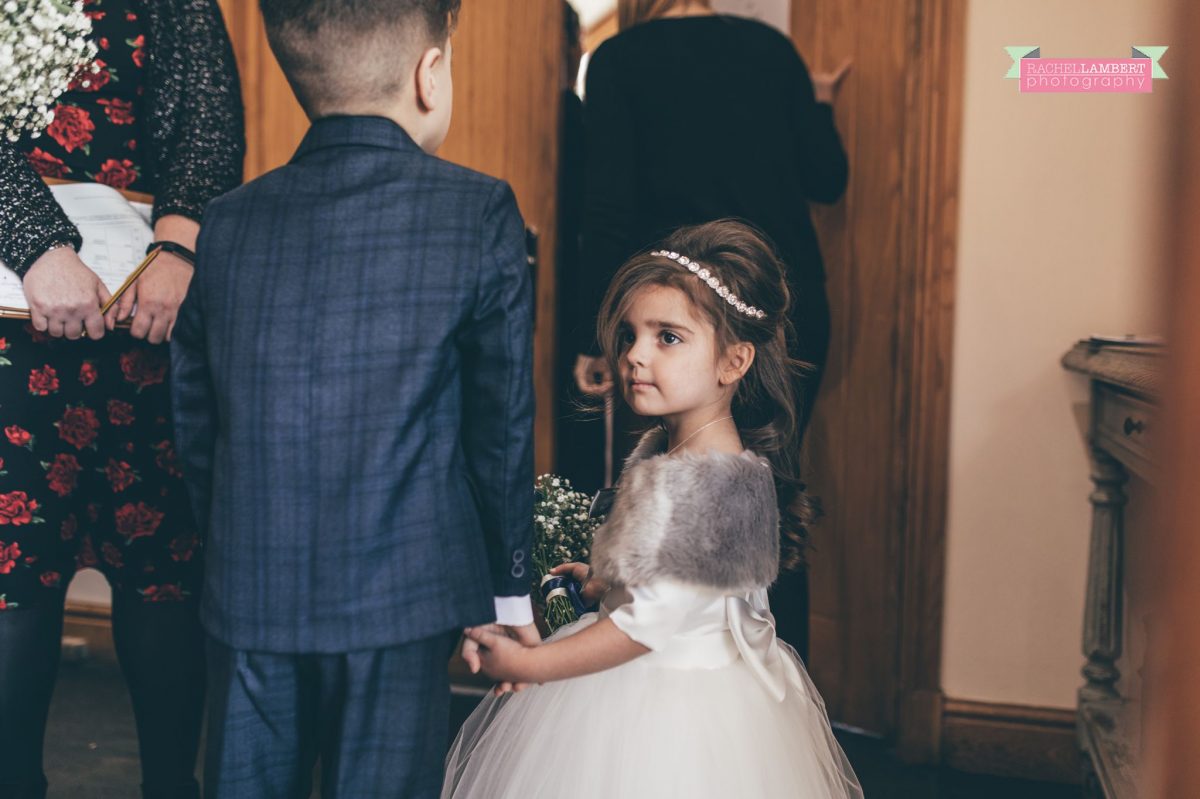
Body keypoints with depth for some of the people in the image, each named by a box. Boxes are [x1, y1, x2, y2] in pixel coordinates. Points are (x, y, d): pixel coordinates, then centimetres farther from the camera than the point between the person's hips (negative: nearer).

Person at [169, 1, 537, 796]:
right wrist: (510, 592, 6)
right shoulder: (479, 211, -9)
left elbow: (195, 423, 7)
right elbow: (503, 423, -6)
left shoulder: (226, 222, 2)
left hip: (248, 596, 4)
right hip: (402, 602, -3)